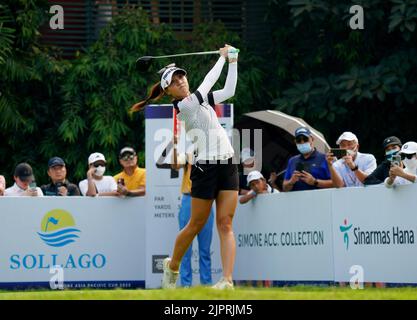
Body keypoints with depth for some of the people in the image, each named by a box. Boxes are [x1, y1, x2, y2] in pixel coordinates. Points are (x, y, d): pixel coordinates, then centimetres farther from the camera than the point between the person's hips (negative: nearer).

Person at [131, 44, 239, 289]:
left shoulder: (200, 99, 14)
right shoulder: (182, 106, -9)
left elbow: (228, 91, 19)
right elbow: (208, 84, -15)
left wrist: (233, 62, 11)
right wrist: (223, 57, -4)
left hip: (227, 166, 6)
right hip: (205, 168, -6)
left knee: (225, 224, -4)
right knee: (196, 225, 5)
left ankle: (227, 280, -10)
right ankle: (172, 266, 29)